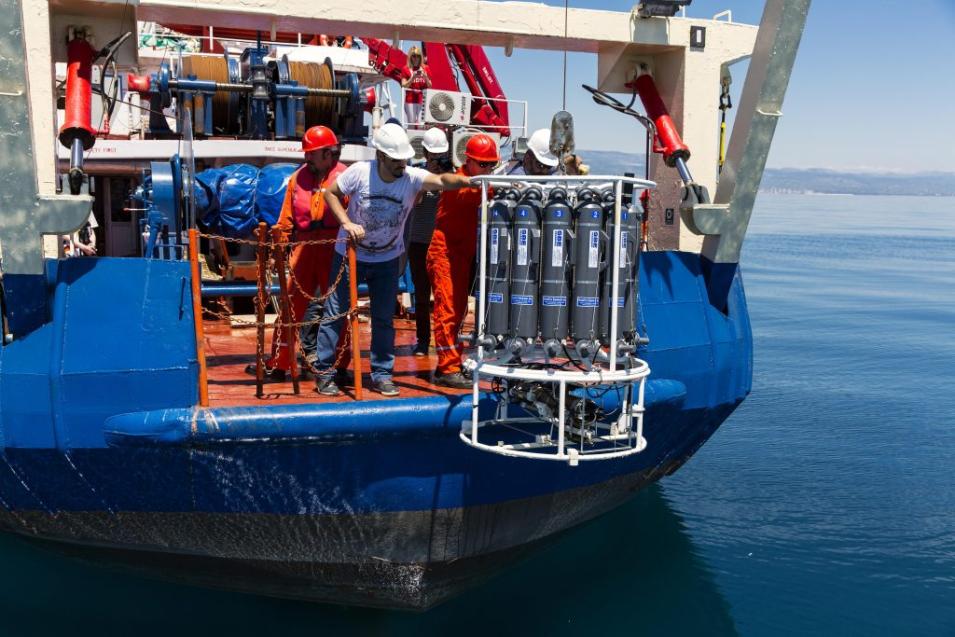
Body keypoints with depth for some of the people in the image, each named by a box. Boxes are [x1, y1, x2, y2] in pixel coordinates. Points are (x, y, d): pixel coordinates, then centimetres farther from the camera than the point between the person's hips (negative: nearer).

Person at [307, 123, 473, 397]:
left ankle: (381, 374, 19)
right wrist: (347, 222, -22)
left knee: (384, 318, 6)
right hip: (349, 254, -1)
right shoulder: (360, 172, -20)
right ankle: (324, 372, 16)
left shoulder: (413, 177, -19)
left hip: (386, 260, 1)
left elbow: (441, 180, -37)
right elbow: (330, 193, -8)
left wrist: (467, 180, -56)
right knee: (335, 313, 4)